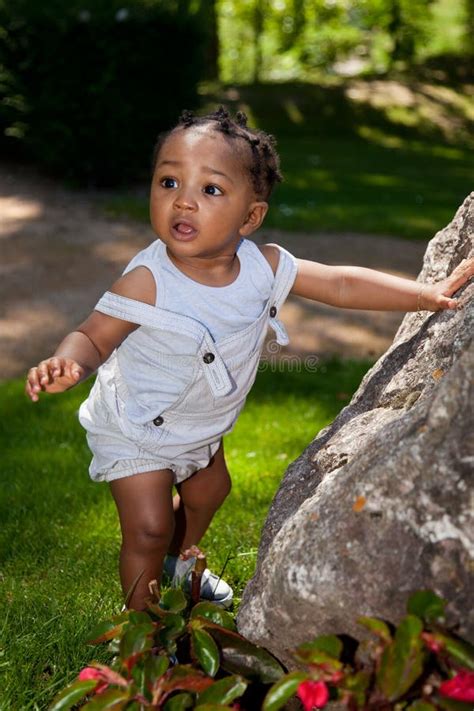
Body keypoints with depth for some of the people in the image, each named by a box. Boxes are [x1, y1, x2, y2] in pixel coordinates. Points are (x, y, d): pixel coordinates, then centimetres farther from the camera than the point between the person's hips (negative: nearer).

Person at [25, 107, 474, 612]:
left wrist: (429, 294, -15)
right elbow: (94, 336, -25)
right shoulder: (147, 284, -33)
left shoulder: (264, 266, -20)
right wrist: (66, 365, -48)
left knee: (209, 493, 26)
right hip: (134, 432, -6)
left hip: (201, 427, 6)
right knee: (149, 528, -6)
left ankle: (178, 563, 57)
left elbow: (342, 285, -13)